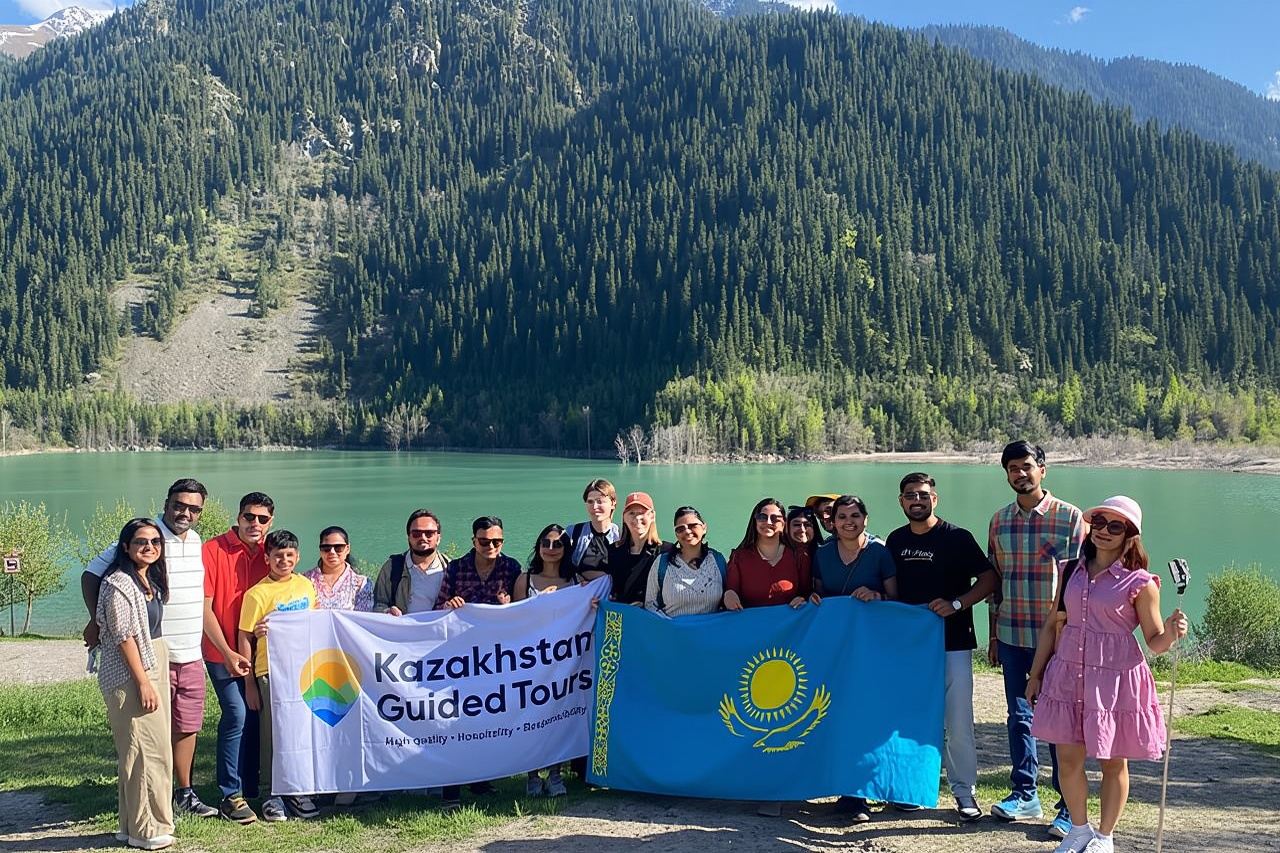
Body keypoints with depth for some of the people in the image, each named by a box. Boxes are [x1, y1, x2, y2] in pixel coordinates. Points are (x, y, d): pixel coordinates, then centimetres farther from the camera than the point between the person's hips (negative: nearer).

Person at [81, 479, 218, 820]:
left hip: (191, 655, 6)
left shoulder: (196, 542, 10)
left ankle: (184, 794, 27)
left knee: (188, 725, 14)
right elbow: (91, 574, -8)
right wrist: (97, 620, -17)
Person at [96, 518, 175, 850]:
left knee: (147, 749, 12)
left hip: (153, 670, 9)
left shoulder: (149, 580, 13)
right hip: (130, 676, -9)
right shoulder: (119, 583, -14)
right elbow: (124, 636, -17)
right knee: (146, 750, -7)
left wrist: (155, 680, 17)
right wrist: (143, 683, -18)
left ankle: (133, 825, 22)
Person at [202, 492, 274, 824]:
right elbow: (205, 607, -10)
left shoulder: (269, 554, 4)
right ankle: (230, 795, -1)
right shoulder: (213, 550, -10)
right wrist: (228, 652, -14)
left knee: (255, 717, 7)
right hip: (223, 652, -5)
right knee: (237, 715, -12)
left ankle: (250, 788, 22)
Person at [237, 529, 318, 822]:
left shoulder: (306, 586, 7)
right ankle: (271, 795, 11)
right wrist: (249, 683, -8)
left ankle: (297, 791, 21)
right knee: (272, 733, 0)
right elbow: (245, 637, -6)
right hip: (270, 672, -4)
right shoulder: (257, 594, -8)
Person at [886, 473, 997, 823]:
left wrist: (956, 604, -18)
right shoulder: (896, 540, 9)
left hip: (952, 643, -4)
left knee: (958, 721, -4)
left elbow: (988, 579, -6)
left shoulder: (957, 538, -5)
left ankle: (964, 789, 9)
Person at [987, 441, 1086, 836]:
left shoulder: (1070, 517, -4)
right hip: (1012, 636, 4)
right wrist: (993, 634, 13)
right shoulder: (999, 521, 9)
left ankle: (1070, 806, 10)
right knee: (1019, 715, 11)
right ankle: (1024, 793, 23)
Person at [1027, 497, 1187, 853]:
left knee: (1113, 763, 10)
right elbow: (1053, 625, 11)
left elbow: (1155, 642, -5)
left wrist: (1171, 633, -27)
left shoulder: (1139, 583, -8)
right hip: (1068, 677, 4)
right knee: (1068, 759, 9)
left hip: (1115, 680, -4)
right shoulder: (1072, 571, 5)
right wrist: (1036, 673, 12)